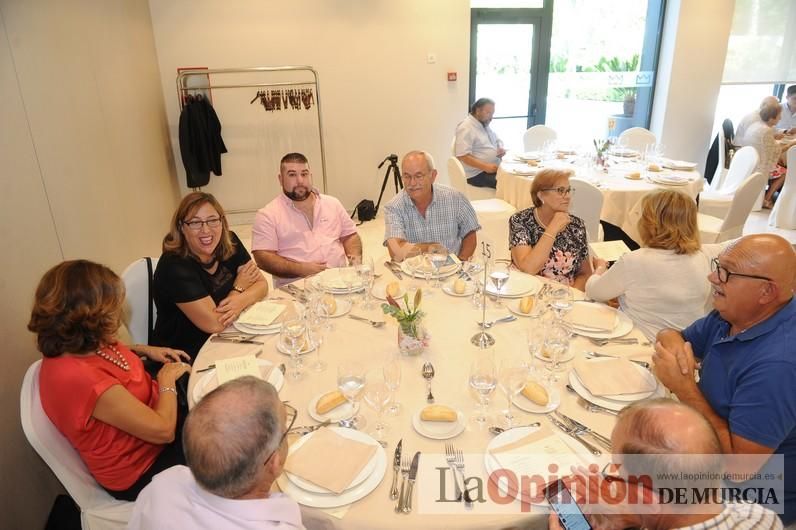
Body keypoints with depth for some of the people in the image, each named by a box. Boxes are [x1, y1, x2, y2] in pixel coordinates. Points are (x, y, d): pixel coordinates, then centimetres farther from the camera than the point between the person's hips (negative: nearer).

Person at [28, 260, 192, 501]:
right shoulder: (80, 378, -38)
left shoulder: (74, 347, -11)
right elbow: (163, 430, -30)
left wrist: (147, 351, 2)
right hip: (139, 470, -7)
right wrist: (167, 380, -14)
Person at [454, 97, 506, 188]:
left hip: (493, 168, 9)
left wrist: (501, 149, 2)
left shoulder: (485, 125, 18)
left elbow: (498, 141, 27)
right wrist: (485, 167, -27)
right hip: (477, 173, -9)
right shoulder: (466, 128, -12)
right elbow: (463, 156, -22)